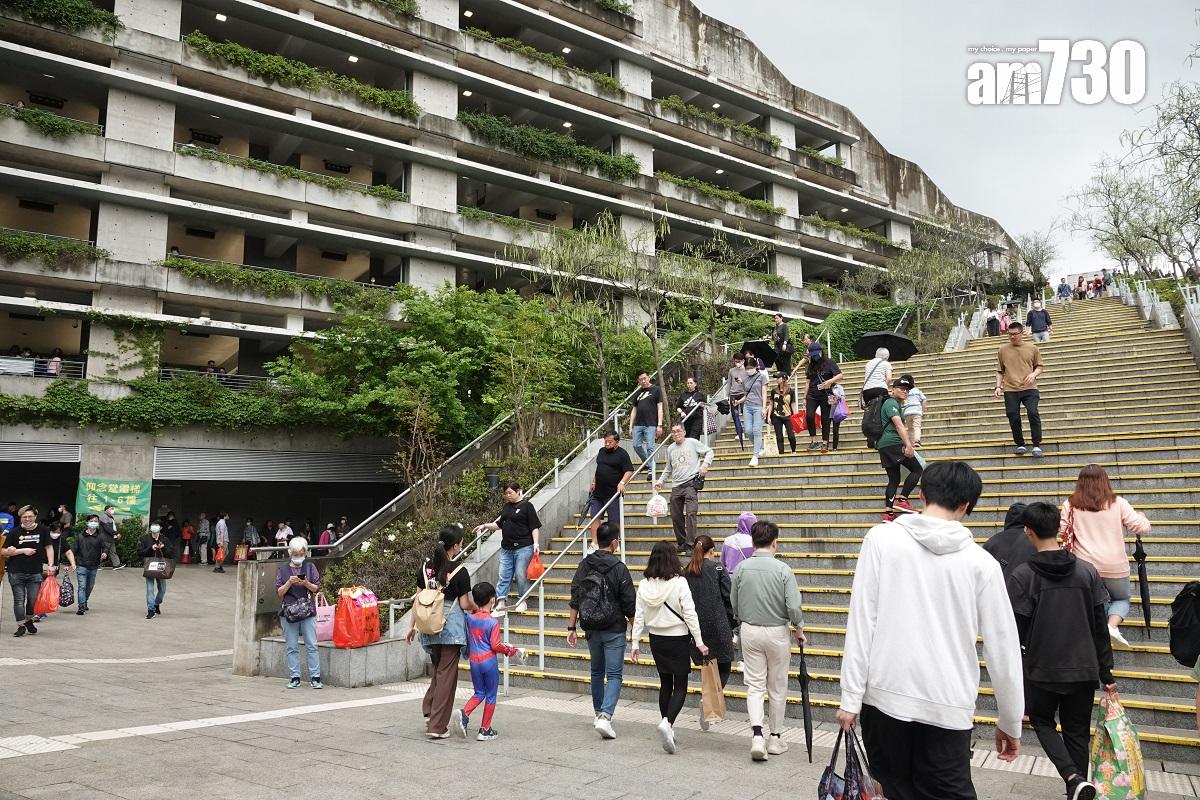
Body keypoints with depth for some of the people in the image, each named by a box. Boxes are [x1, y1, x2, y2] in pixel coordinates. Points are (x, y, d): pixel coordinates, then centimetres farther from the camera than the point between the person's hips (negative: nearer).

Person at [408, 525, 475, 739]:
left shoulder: (425, 567, 3)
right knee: (447, 674, 3)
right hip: (451, 627, -5)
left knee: (438, 669, 24)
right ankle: (437, 727, 6)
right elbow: (465, 605, -7)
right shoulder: (459, 571, -12)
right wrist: (479, 609, 13)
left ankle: (429, 712, 16)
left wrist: (413, 625, 17)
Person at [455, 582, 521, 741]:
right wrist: (512, 651, -2)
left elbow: (467, 640, 13)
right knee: (490, 696, 8)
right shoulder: (493, 622, -13)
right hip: (489, 661, -5)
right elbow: (496, 645, -13)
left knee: (479, 693, 17)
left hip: (474, 661, 5)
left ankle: (464, 713, -8)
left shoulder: (470, 619, 2)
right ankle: (485, 730, 12)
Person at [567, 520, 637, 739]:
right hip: (614, 630, -5)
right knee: (614, 674, -1)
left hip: (591, 629, 5)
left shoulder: (584, 566, 1)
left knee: (597, 672, 20)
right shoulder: (619, 568, -12)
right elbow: (629, 606, -9)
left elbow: (575, 600, 3)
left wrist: (572, 627, 9)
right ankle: (605, 717, -15)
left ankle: (599, 714, 29)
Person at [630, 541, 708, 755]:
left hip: (656, 639, 4)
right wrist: (699, 642, -7)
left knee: (665, 684, 17)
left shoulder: (644, 585, -5)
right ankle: (667, 722, -20)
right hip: (678, 639, -4)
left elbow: (639, 616, -1)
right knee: (680, 686, 2)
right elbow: (690, 614, -14)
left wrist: (635, 643, 7)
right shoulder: (679, 583, -16)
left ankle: (668, 729, 24)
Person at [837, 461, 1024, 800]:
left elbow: (861, 621, -7)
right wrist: (1009, 723, 14)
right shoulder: (982, 562, 1)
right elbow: (1003, 648, 4)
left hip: (884, 696, 0)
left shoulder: (881, 538, -2)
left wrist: (851, 696, -4)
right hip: (949, 707, 0)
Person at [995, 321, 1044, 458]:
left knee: (1033, 413, -16)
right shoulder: (1003, 350, 9)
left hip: (1029, 388, -1)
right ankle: (1020, 445, 17)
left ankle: (1037, 446, -6)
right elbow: (1000, 371, 15)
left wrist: (1034, 374, -7)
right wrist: (998, 386, 3)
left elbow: (1039, 366, 15)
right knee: (1013, 417, -1)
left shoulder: (1032, 348, 7)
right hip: (1010, 390, 1)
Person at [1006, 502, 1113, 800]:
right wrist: (1106, 672, 9)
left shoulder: (1022, 576, -13)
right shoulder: (1088, 571, -2)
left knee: (1043, 722, 18)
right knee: (1077, 733, 16)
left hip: (1043, 670, -3)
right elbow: (1100, 627, 1)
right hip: (1084, 670, 3)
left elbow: (1016, 631, -11)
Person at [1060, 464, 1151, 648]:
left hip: (1084, 567, 0)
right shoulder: (1118, 503, -3)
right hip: (1115, 567, 0)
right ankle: (1112, 625, -4)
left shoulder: (1070, 505, -1)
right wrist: (1141, 516, 21)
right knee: (1121, 599, 23)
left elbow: (1063, 533, 1)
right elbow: (1143, 528, -2)